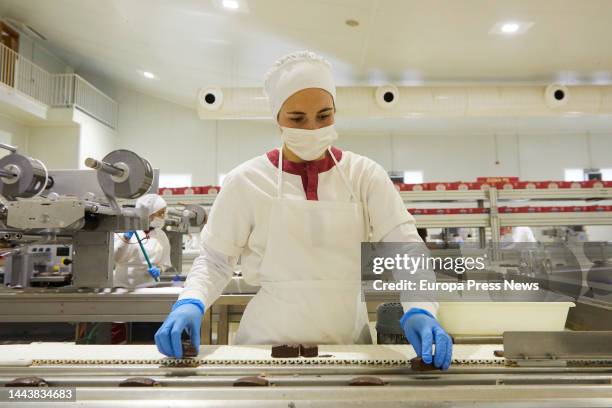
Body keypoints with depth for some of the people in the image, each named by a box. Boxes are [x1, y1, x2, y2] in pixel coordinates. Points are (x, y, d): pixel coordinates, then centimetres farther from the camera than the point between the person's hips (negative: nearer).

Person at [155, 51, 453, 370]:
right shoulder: (246, 181, -4)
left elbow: (405, 246, -7)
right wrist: (191, 302, -17)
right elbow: (214, 259, 3)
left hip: (348, 341, 2)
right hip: (268, 342, -1)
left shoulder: (365, 175, -1)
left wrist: (418, 309, -25)